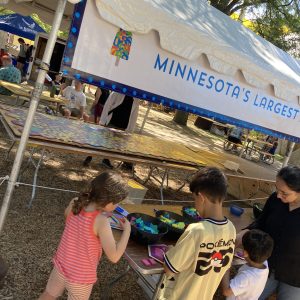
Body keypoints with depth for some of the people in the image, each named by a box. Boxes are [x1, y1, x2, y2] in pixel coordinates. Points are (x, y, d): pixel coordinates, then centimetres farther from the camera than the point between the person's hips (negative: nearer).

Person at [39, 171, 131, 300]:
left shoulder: (74, 204, -17)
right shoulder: (101, 221, -33)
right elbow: (114, 257, -30)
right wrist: (127, 229, -20)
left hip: (61, 266, 4)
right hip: (82, 277, -4)